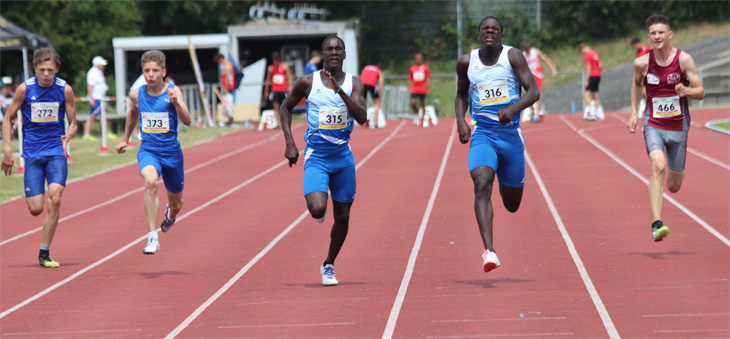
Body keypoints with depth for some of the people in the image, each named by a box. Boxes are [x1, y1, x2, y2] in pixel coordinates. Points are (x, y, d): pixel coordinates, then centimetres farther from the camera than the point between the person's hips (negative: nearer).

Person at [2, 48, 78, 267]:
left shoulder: (65, 90, -2)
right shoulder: (25, 89, -4)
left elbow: (73, 123, 6)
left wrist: (68, 136, -16)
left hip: (56, 152, 0)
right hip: (32, 153, 0)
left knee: (54, 198, -19)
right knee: (36, 209, -6)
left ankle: (45, 253, -7)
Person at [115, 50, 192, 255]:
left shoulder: (173, 91, -11)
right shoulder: (137, 94, -2)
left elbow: (187, 121, -22)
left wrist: (176, 103, -39)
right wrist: (125, 140, 28)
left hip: (171, 152, 0)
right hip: (148, 151, 0)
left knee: (176, 204, 15)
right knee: (150, 181, -34)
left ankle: (170, 214, 56)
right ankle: (152, 237, -33)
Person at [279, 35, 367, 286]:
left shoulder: (353, 83, -1)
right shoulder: (308, 83, -4)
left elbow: (362, 117, -15)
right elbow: (286, 107, 10)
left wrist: (339, 90, -25)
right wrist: (289, 143, 0)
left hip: (343, 157, 2)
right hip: (316, 157, -2)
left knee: (342, 217, 7)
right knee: (317, 210, -23)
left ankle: (329, 265, 28)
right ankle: (318, 207, 16)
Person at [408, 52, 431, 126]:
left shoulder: (425, 68, 2)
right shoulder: (412, 68, 7)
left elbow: (428, 80, 3)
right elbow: (410, 80, 12)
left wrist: (428, 89, -2)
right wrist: (409, 89, 5)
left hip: (423, 91, -1)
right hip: (414, 90, 1)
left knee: (423, 104, 4)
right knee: (412, 102, -16)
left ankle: (423, 119, 15)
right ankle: (418, 114, 8)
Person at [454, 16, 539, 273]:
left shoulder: (512, 56, -4)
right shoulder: (466, 62, 4)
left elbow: (534, 91, -10)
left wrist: (512, 109, -28)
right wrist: (460, 120, 2)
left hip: (510, 133, 0)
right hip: (482, 134, 0)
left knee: (512, 204, 11)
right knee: (482, 186, -26)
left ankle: (506, 185, 52)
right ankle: (489, 251, -34)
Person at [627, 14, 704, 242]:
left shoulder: (684, 60, -9)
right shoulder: (642, 63, -5)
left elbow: (701, 93, -4)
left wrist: (686, 91, -26)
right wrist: (633, 112, 10)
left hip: (678, 126, 1)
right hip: (653, 124, -1)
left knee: (673, 187, 9)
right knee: (658, 166, -29)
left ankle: (677, 172, 50)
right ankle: (656, 224, -33)